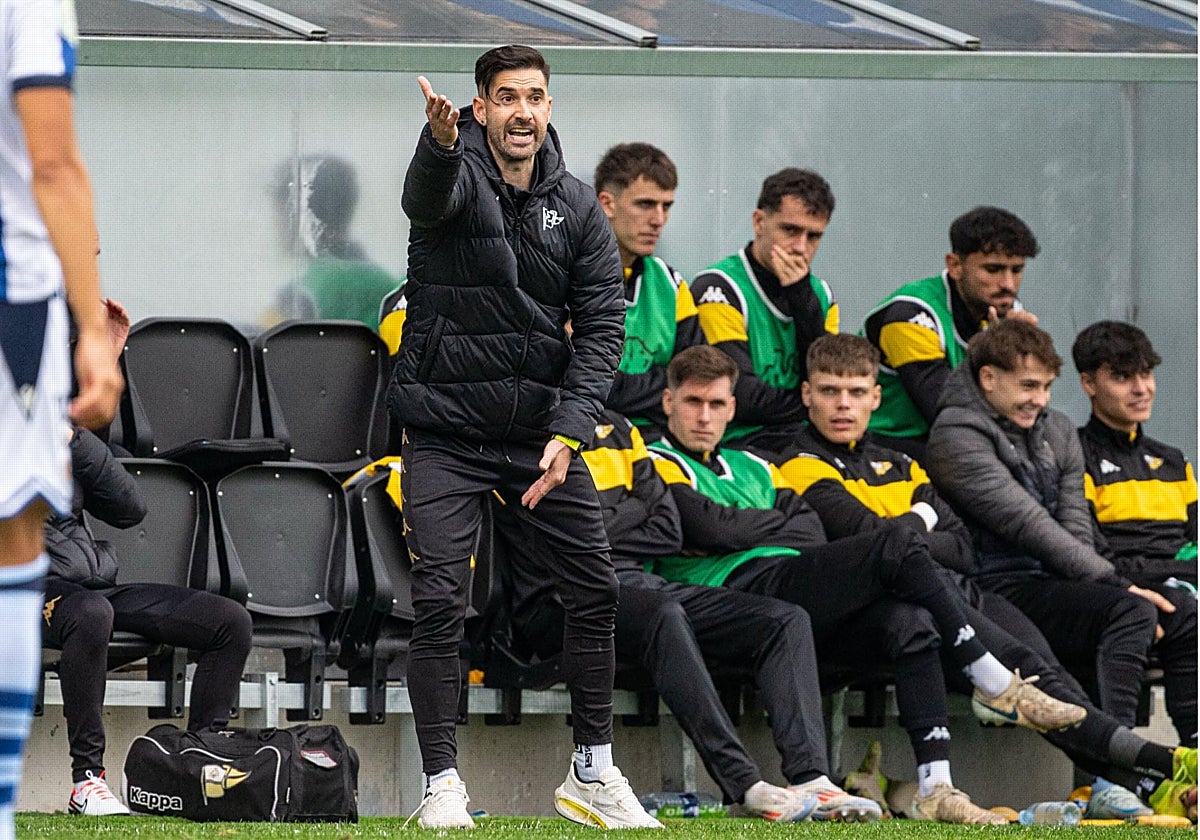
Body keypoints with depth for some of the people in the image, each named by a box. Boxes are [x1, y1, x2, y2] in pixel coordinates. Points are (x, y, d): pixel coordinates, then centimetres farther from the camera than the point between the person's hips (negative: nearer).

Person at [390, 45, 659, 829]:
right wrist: (439, 142, -59)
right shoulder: (457, 176, -8)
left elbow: (602, 324, -1)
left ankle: (593, 775, 16)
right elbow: (426, 196, -34)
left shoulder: (578, 207, 2)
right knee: (439, 602, -11)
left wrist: (568, 431, -14)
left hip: (542, 430, 4)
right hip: (446, 431, -4)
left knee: (596, 588, 2)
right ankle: (443, 784, -2)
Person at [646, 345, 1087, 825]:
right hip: (740, 588, -7)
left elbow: (812, 531, 19)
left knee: (909, 624, -24)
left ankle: (935, 789, -32)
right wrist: (782, 523, 8)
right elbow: (708, 526, -8)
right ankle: (997, 687, -18)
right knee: (897, 542, -22)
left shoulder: (752, 468, 33)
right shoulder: (660, 465, 11)